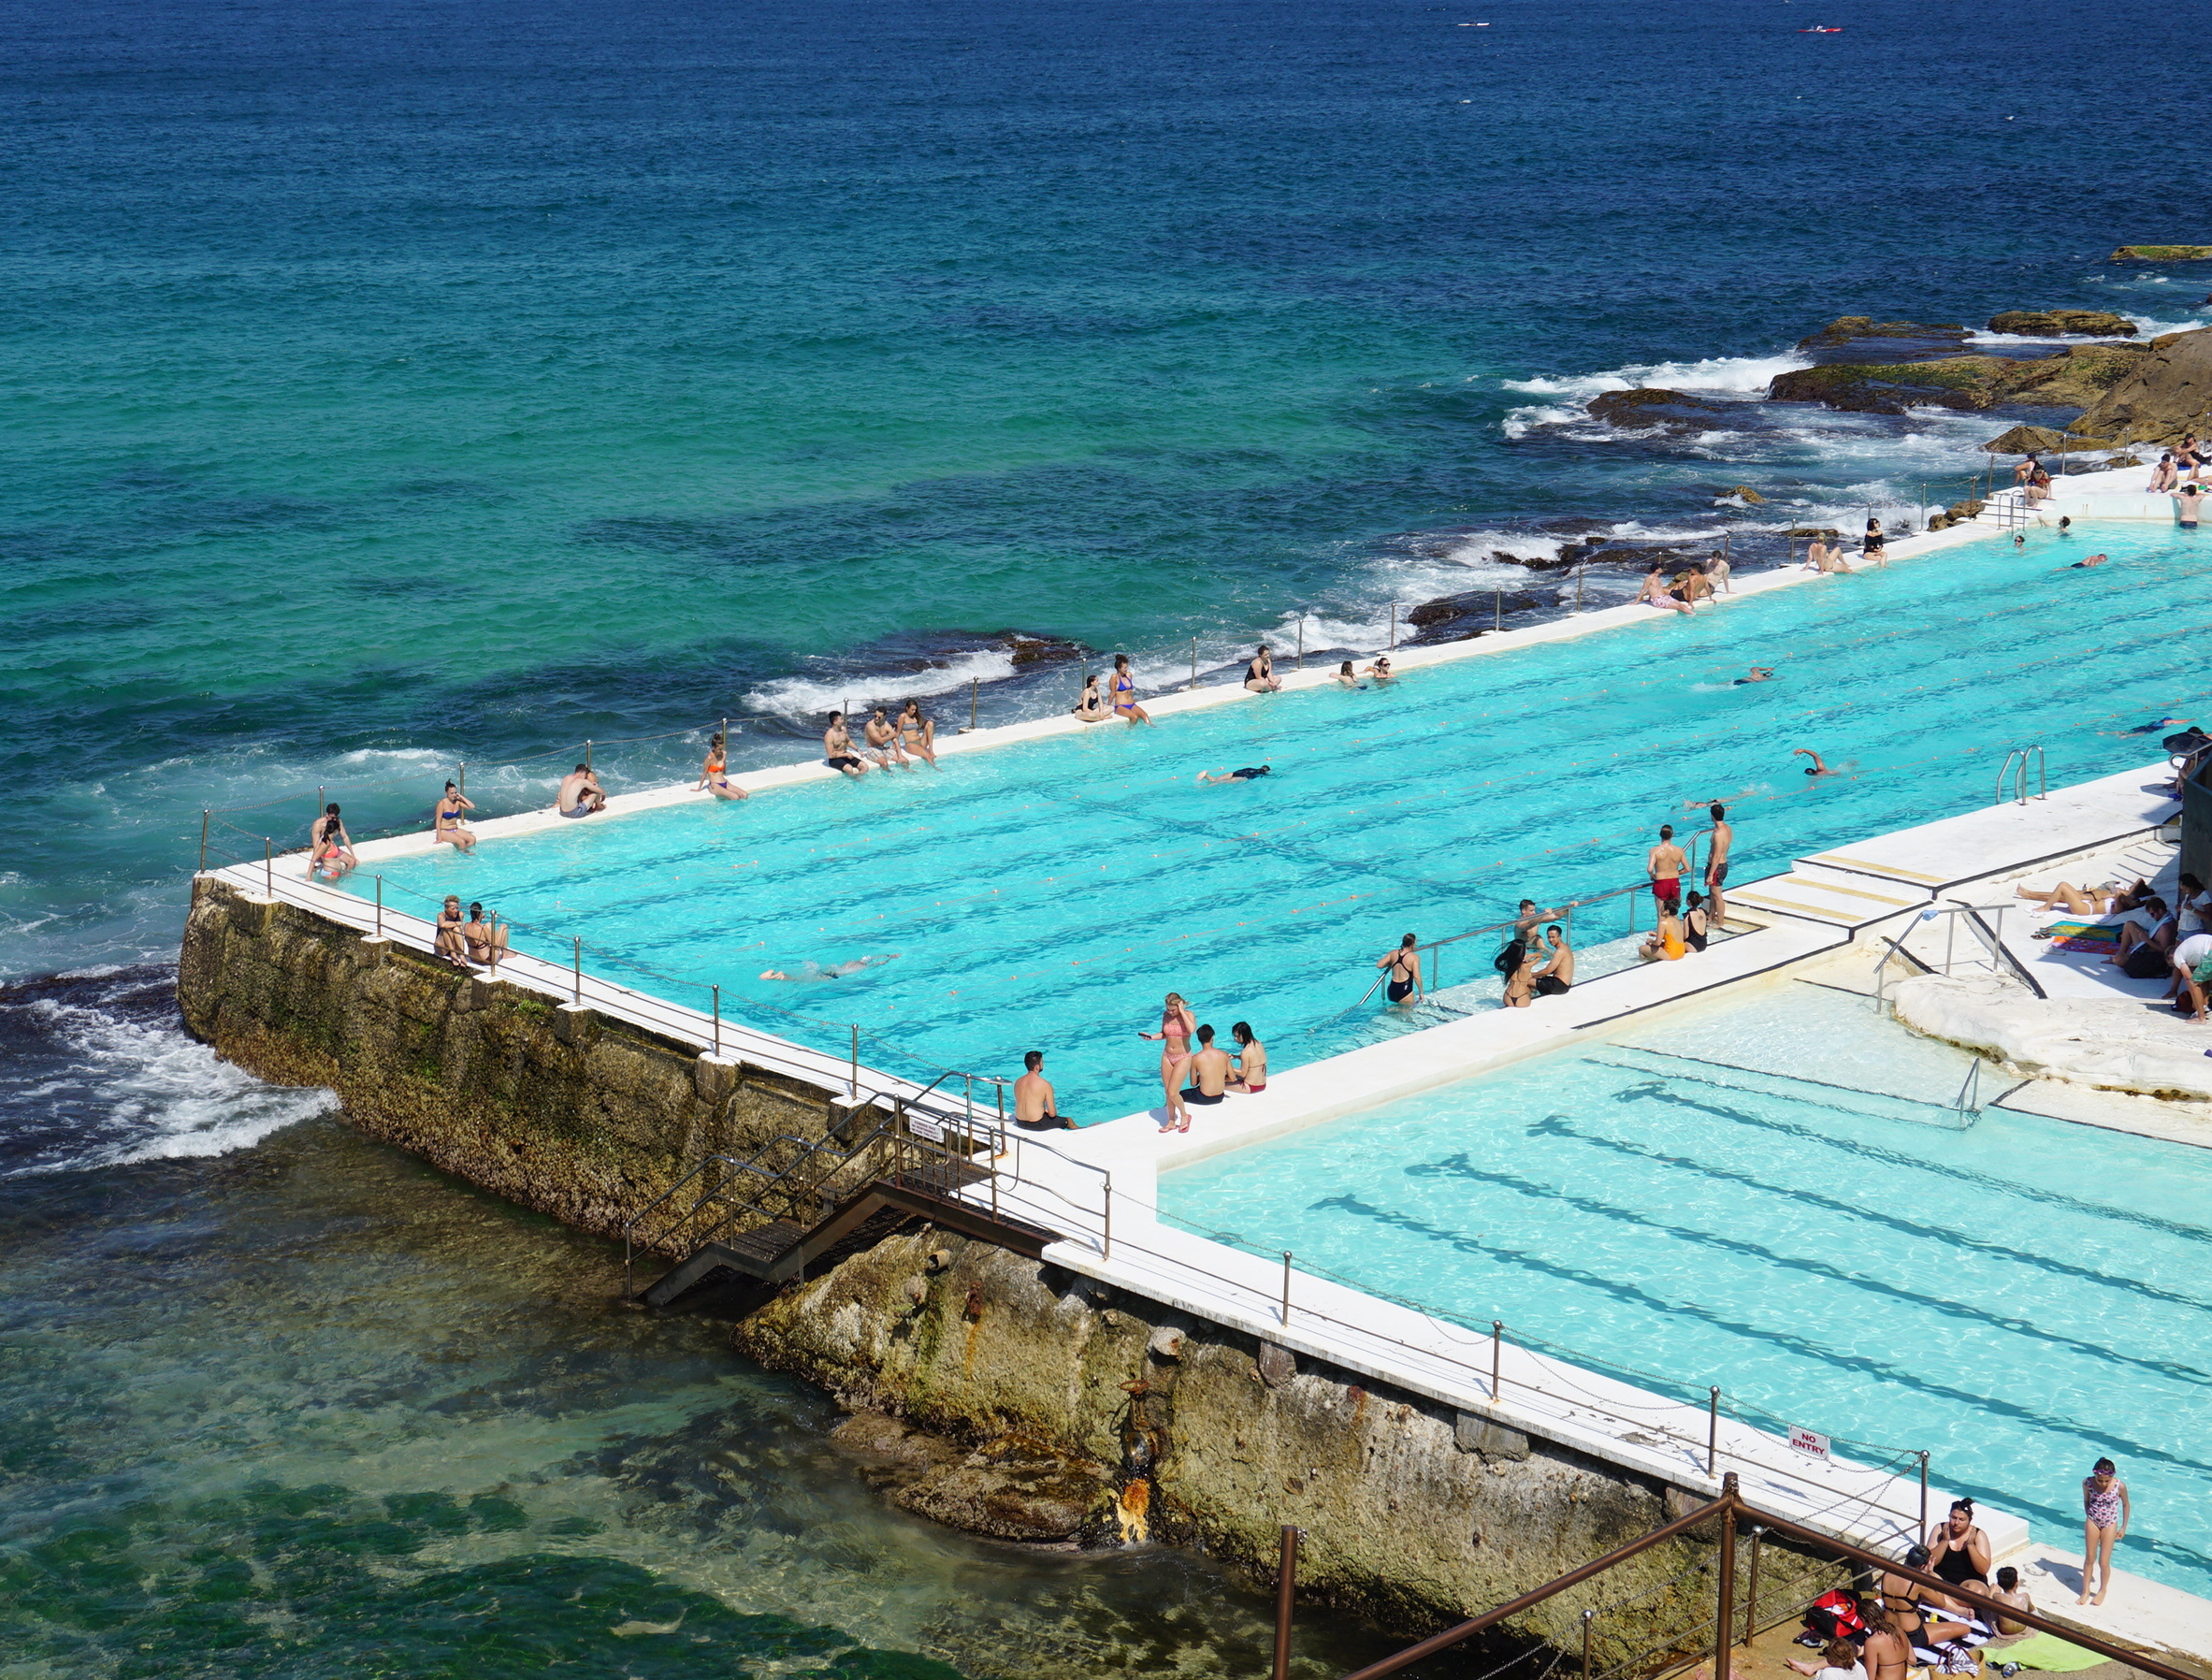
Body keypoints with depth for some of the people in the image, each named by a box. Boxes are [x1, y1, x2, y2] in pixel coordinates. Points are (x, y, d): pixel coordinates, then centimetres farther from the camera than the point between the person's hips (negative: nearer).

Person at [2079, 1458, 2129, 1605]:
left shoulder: (2120, 1486, -21)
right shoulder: (2087, 1483, -17)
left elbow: (2125, 1505, -3)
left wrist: (2123, 1527, 3)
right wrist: (2090, 1517, 6)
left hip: (2110, 1524, -2)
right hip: (2092, 1522, 2)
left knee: (2103, 1562, 3)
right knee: (2089, 1559, 11)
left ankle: (2102, 1590, 28)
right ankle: (2085, 1591, 26)